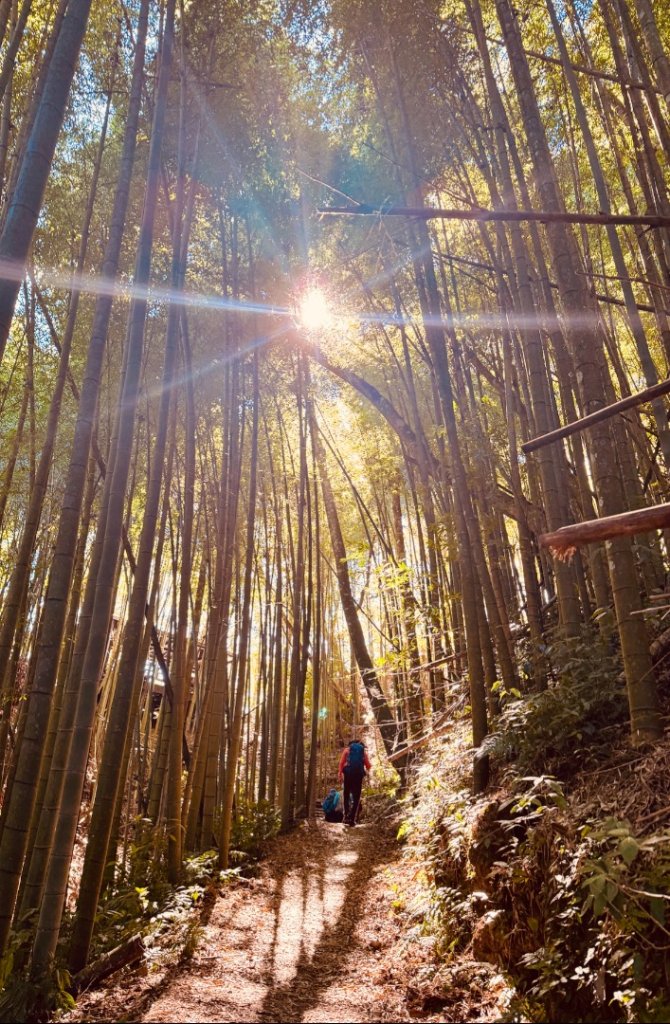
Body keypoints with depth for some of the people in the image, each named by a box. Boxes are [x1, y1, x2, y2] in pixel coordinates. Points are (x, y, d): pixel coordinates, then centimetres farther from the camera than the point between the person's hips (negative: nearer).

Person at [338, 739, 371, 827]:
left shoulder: (347, 749, 16)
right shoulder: (364, 751, 18)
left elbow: (341, 762, 2)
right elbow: (368, 765, 10)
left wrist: (340, 774, 3)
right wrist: (365, 772, 29)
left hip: (348, 773, 0)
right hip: (359, 774, 0)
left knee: (346, 795, 15)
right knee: (356, 797, 6)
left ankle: (346, 816, 5)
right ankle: (352, 819, 0)